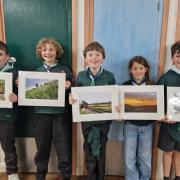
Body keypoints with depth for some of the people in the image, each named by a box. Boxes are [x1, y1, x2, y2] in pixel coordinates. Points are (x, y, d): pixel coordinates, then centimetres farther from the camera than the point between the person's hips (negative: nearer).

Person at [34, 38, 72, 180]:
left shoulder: (65, 70, 1)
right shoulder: (37, 71, 9)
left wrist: (68, 87, -19)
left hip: (61, 113, -2)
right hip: (42, 113, 3)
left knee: (63, 147, 4)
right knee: (42, 147, 13)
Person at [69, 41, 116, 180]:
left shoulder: (109, 76, -6)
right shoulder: (81, 76, -2)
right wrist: (72, 99, -16)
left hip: (104, 119, -1)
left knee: (101, 151, 12)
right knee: (89, 151, 13)